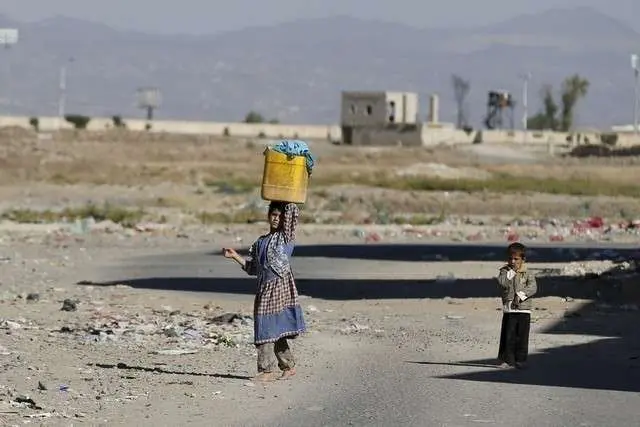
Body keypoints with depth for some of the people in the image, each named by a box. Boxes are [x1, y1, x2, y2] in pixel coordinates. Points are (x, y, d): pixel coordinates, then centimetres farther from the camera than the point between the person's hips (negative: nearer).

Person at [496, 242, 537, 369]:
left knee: (522, 336, 0)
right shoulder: (504, 272, 7)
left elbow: (533, 287, -6)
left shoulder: (527, 274, 6)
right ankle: (507, 360, 4)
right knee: (508, 336, -2)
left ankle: (520, 360, 7)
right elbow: (503, 283, -12)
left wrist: (522, 294, -19)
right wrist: (511, 272, -11)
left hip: (523, 308, 0)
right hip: (509, 309, 0)